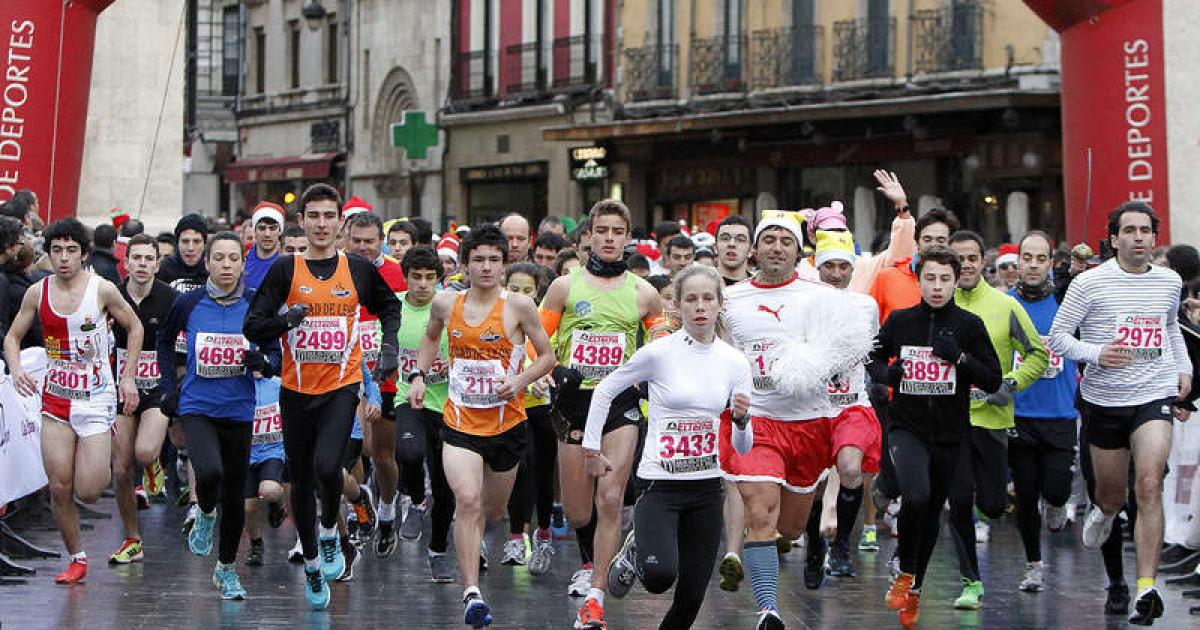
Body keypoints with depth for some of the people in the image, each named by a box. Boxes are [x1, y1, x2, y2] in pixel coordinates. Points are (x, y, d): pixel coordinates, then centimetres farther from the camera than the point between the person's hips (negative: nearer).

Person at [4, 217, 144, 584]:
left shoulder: (102, 289, -8)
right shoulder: (37, 293, -1)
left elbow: (134, 328, 6)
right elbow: (12, 337, 10)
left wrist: (128, 376, 2)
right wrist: (16, 369, -10)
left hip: (96, 398, -3)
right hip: (55, 398, 3)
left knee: (88, 492, -8)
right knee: (59, 488, -1)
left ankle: (104, 460, 27)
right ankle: (77, 559, 16)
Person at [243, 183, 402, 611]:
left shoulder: (359, 270, 1)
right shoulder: (285, 270, -2)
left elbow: (389, 306, 21)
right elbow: (252, 327, -4)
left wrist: (389, 347, 7)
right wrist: (285, 320, -22)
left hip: (341, 386, -1)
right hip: (296, 390, 1)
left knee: (326, 466, -24)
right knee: (301, 482, 10)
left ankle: (330, 531, 6)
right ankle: (312, 566, 29)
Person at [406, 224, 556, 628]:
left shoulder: (519, 306, -7)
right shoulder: (446, 305, 1)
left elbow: (547, 356, 0)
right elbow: (431, 338, 24)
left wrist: (520, 381, -17)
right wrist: (419, 375, 10)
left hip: (507, 423, 0)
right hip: (460, 422, 0)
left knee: (493, 511, 17)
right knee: (468, 500, -21)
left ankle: (469, 545, 55)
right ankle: (471, 593, -23)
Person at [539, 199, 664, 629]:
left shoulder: (643, 293, 6)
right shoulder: (565, 285, 4)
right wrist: (550, 372, -8)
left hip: (621, 402, -1)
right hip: (574, 401, 1)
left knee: (610, 499, -15)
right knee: (577, 511, 7)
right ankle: (590, 563, 39)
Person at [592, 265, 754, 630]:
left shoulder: (735, 362, 3)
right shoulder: (659, 353, -8)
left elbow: (743, 448, 8)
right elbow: (604, 391, 5)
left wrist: (741, 420, -13)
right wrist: (592, 450, 4)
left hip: (707, 489, 4)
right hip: (660, 485, -4)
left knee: (691, 597, 2)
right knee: (660, 576, -27)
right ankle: (635, 552, 9)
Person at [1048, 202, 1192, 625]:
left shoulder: (1170, 281, 7)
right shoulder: (1090, 283, -6)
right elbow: (1057, 336, -3)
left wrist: (1184, 368, 16)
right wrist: (1095, 354, -20)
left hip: (1155, 396, 1)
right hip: (1104, 401, -1)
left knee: (1149, 486, -18)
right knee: (1112, 495, 12)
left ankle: (1147, 587, -19)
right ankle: (1101, 512, 52)